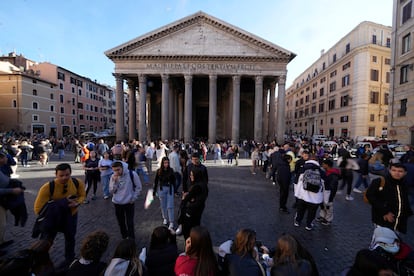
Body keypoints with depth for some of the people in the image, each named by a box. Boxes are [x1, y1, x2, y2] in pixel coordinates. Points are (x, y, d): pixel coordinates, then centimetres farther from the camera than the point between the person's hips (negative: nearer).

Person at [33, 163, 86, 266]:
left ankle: (69, 258, 49)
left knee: (70, 238, 22)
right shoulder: (47, 187, -32)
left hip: (71, 215, 3)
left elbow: (82, 196, -4)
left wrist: (76, 203, -25)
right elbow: (38, 209, -25)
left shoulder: (78, 183, -24)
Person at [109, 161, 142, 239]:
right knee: (121, 222, 18)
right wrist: (114, 181, -20)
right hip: (117, 203, 4)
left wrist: (133, 198, -8)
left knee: (130, 223, 0)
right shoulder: (113, 177, -5)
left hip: (129, 203, -4)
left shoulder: (132, 174, -17)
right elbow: (111, 191, -6)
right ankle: (124, 237, 40)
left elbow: (138, 187, -7)